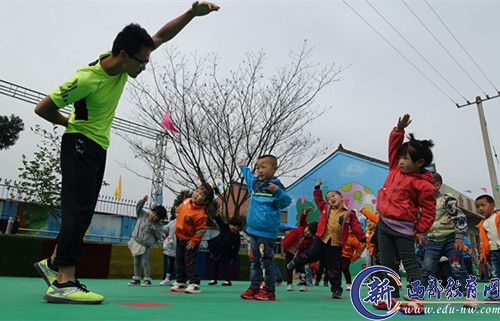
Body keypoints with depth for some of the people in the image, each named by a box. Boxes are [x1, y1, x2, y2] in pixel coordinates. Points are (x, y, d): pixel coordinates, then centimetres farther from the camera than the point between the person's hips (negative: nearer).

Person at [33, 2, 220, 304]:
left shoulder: (123, 64, -5)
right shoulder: (87, 79, -25)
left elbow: (161, 35, 1)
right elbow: (42, 109, -14)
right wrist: (70, 122, 2)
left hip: (98, 147, 8)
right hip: (80, 144, -8)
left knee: (82, 212, 10)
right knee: (79, 211, -14)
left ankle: (53, 262, 23)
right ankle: (64, 283, -12)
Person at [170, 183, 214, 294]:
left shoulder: (200, 214, -30)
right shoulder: (186, 201, -6)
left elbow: (201, 229, -26)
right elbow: (180, 209, 15)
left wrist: (193, 241, -21)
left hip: (190, 240, -9)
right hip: (180, 237, 9)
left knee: (191, 262, -7)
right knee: (179, 261, 17)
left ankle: (194, 284, 0)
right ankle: (181, 282, 30)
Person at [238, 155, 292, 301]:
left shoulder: (275, 185, -13)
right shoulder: (255, 182, 12)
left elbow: (286, 201, -25)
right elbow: (249, 176, 36)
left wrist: (278, 191, -41)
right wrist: (243, 167, 49)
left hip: (266, 232, -8)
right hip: (253, 230, 8)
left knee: (267, 260, 1)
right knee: (254, 260, 13)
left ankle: (269, 290, 11)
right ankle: (254, 287, 23)